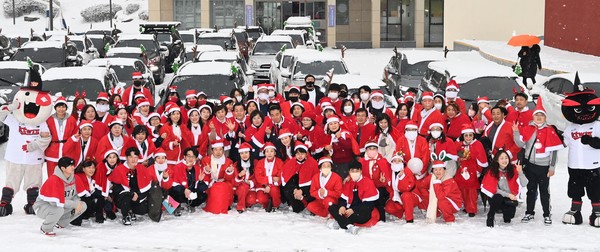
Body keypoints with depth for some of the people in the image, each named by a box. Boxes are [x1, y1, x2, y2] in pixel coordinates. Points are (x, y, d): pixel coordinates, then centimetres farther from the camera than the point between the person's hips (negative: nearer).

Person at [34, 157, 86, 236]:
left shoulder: (72, 178, -2)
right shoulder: (54, 180, -28)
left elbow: (74, 195, 9)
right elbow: (56, 201, -32)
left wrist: (77, 203, -14)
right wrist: (74, 204, -26)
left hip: (62, 206, 8)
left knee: (83, 206, -4)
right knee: (59, 210, -40)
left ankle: (60, 223, 10)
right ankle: (45, 229, -11)